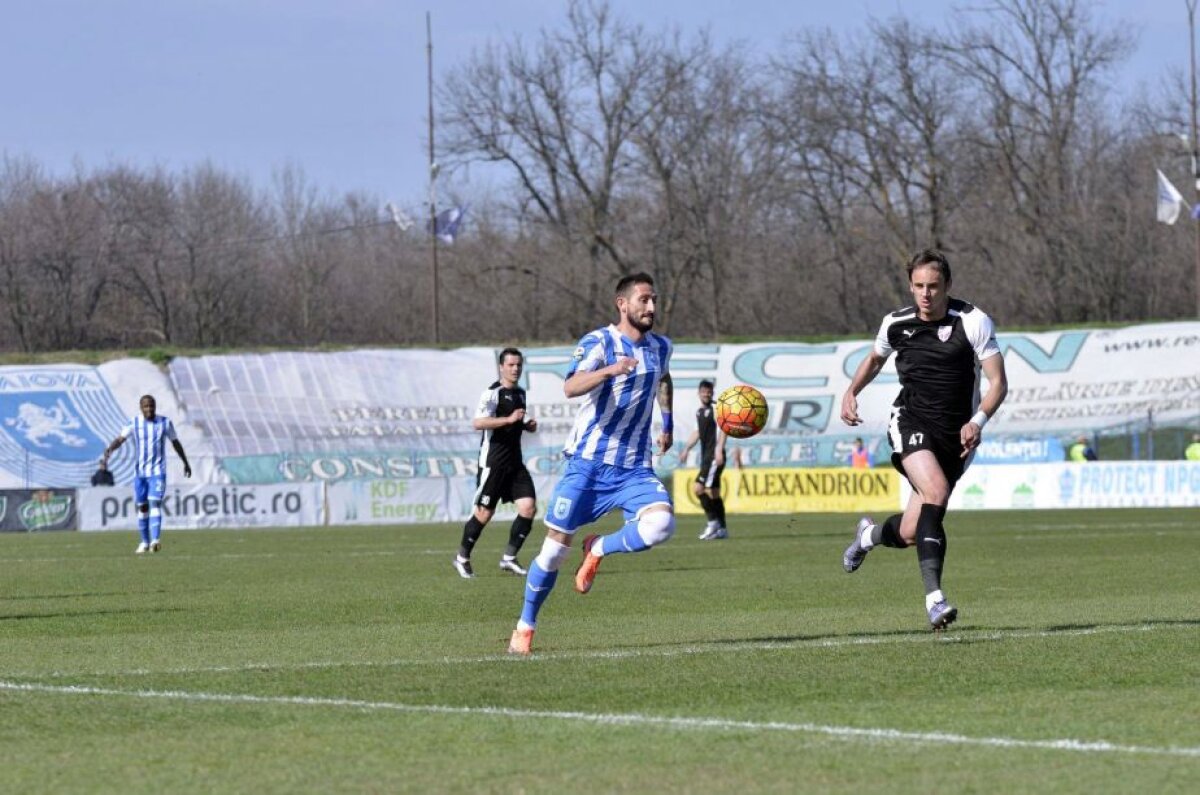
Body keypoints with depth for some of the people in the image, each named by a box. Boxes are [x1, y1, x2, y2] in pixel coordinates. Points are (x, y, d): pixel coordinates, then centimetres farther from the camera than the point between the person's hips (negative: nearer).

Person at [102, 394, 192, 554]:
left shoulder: (165, 423, 0)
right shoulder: (134, 423, -1)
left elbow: (175, 443, 13)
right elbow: (120, 439, -11)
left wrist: (186, 462, 22)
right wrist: (108, 450, -31)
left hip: (158, 471, -2)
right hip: (140, 471, 2)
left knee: (155, 503, -17)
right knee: (142, 507, 8)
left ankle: (155, 540, -28)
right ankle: (145, 542, 22)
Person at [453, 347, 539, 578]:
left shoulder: (520, 394, 15)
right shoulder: (493, 393, -11)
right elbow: (478, 422, -24)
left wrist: (528, 425, 10)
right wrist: (509, 419, -30)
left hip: (515, 462, 7)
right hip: (493, 462, -7)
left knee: (528, 507, -7)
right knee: (484, 512, -2)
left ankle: (509, 558, 3)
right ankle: (462, 558, 16)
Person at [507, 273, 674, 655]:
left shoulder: (660, 348, 8)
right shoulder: (599, 343, -9)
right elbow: (570, 387, -29)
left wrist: (667, 424, 31)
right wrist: (609, 370, -44)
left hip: (634, 469, 4)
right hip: (587, 464, -4)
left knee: (661, 524, -24)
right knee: (556, 548, -3)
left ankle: (598, 550, 3)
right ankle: (524, 628, 17)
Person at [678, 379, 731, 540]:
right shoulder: (699, 412, 17)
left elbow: (722, 431, -14)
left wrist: (719, 451, -23)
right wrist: (687, 449, 16)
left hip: (715, 457, -8)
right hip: (706, 457, 8)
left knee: (698, 488, -17)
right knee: (713, 493, 10)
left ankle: (713, 521, -10)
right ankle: (722, 529, 14)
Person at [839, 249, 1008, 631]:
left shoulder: (974, 322, -10)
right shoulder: (896, 324, 0)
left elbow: (998, 382, -10)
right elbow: (874, 359, 22)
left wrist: (978, 421, -27)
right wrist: (851, 392, 5)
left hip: (955, 434, 0)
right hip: (911, 423, 0)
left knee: (910, 533, 1)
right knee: (936, 490, -31)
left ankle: (869, 535, 41)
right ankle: (934, 597, -34)